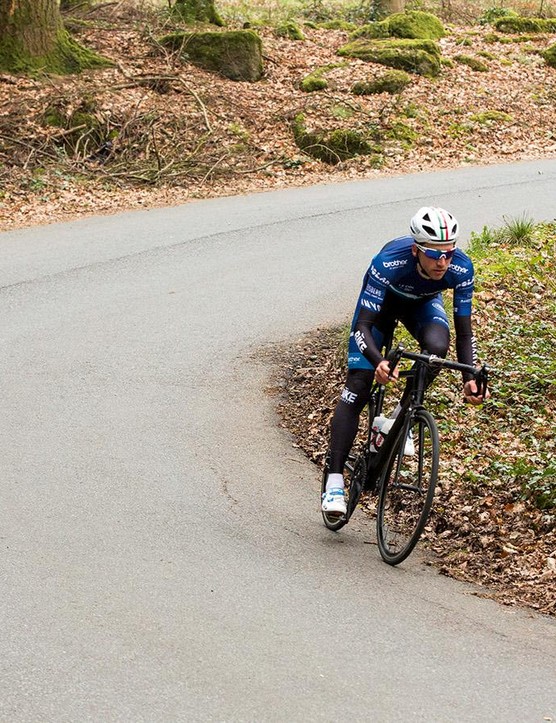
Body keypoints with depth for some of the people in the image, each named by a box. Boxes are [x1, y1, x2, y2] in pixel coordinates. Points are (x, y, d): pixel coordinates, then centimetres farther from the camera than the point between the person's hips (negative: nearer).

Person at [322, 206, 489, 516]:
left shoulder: (461, 268, -34)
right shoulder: (389, 263, -42)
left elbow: (464, 331, -25)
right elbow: (362, 326, -41)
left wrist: (470, 378, -40)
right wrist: (378, 362, -60)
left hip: (423, 303, 2)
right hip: (381, 301, -2)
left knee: (437, 346, -33)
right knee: (357, 389, -12)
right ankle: (335, 480, -6)